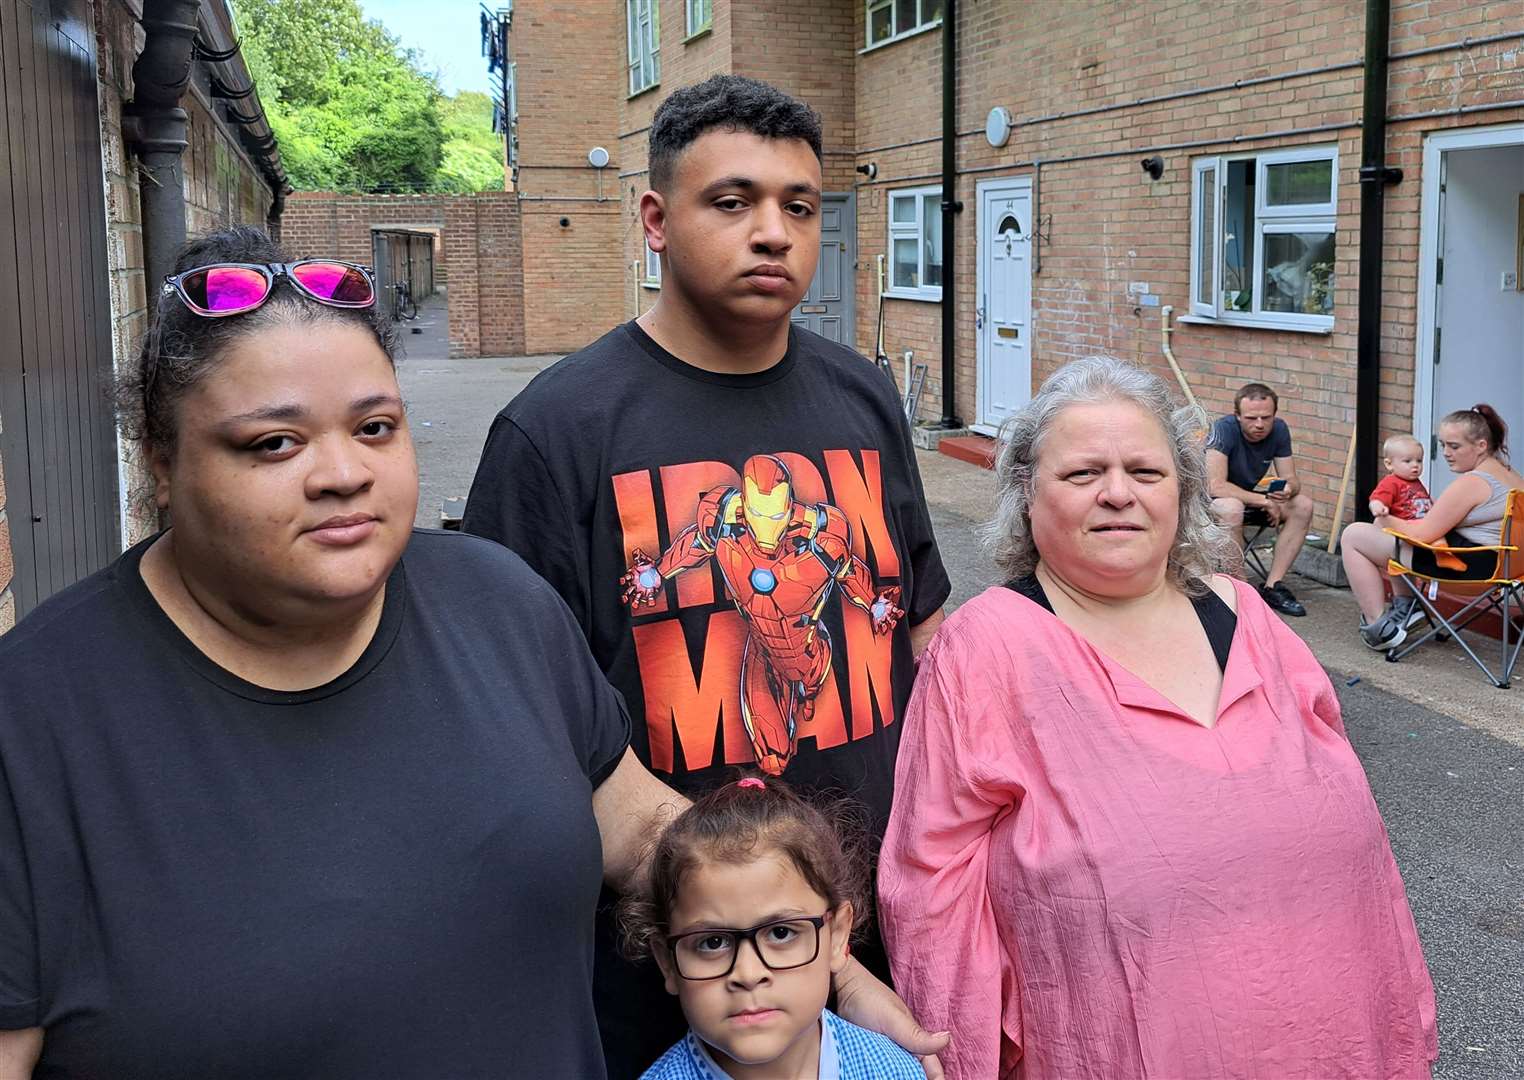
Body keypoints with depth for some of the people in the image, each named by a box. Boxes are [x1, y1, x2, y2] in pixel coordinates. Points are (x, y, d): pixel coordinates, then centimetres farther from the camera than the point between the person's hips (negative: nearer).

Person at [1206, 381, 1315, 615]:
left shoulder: (1278, 430, -8)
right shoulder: (1224, 429, -26)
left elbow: (1291, 479, -6)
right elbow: (1215, 486, -33)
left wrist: (1288, 489, -31)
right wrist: (1264, 502, -28)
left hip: (1248, 497, 7)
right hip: (1209, 500, -6)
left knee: (1303, 506, -13)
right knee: (1232, 508, -39)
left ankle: (1272, 586, -12)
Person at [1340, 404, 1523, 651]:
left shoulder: (1471, 482, -21)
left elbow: (1423, 534, -19)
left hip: (1462, 567, -10)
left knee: (1353, 536, -5)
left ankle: (1379, 625, -2)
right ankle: (1406, 603, 20)